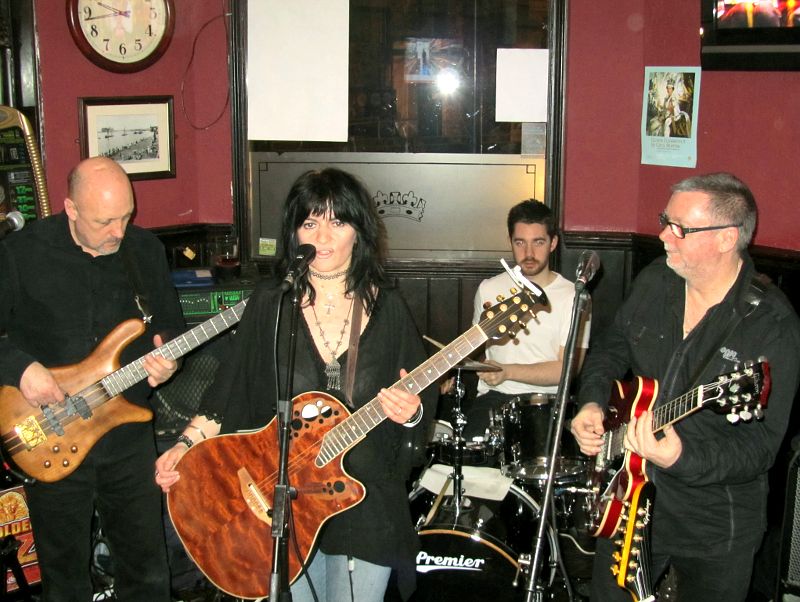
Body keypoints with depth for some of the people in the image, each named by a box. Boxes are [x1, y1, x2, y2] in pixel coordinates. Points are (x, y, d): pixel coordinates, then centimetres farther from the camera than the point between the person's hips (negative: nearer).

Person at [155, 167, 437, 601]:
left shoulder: (386, 308, -3)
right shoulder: (269, 304, -3)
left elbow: (424, 400, -1)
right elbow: (232, 387, 2)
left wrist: (410, 412, -22)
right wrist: (186, 446, -8)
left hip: (366, 500, 0)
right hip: (283, 498, 1)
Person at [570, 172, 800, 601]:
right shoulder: (655, 281, -4)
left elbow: (758, 446, -25)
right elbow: (611, 346, 12)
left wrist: (682, 459, -41)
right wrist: (593, 402, -6)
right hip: (630, 502, 5)